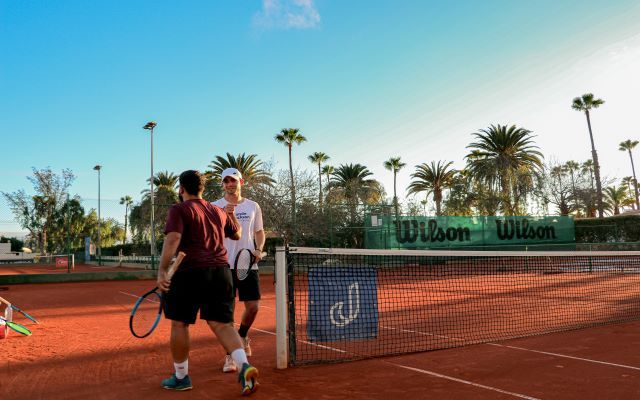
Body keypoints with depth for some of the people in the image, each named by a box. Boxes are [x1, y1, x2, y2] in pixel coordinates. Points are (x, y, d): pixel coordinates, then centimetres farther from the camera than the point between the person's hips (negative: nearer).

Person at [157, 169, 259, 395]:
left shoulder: (179, 210, 0)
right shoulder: (218, 212, 16)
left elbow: (172, 240, -15)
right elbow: (237, 235, 30)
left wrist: (162, 271, -18)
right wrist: (231, 214, 45)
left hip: (190, 272, -5)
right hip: (221, 271, 5)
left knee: (179, 324, 12)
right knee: (222, 324, 4)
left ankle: (181, 377, 23)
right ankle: (244, 366, -16)